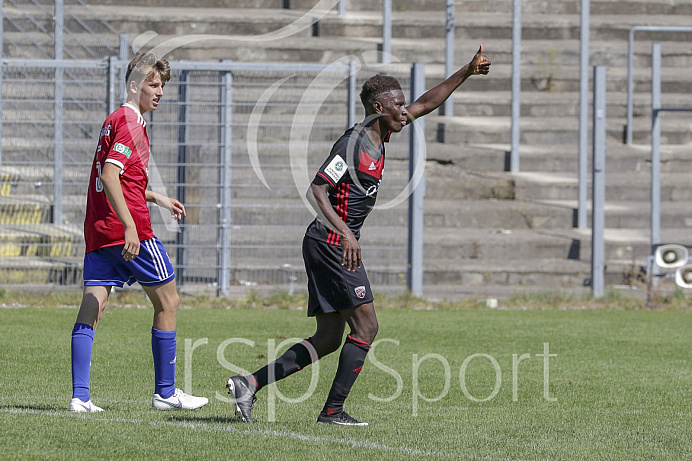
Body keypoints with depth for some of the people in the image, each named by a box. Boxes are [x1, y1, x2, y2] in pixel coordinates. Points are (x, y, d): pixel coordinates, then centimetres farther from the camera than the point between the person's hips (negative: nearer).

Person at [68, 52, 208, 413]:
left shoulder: (114, 120, 20)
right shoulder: (130, 122, -10)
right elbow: (110, 176, -21)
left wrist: (157, 199, 32)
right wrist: (129, 225, -27)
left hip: (98, 231, 9)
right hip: (130, 230, -9)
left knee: (91, 308, 0)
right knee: (167, 301, 4)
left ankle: (80, 396, -8)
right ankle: (165, 392, 7)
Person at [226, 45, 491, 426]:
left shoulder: (378, 136, 13)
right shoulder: (353, 143, -14)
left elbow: (426, 104, 24)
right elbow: (316, 191, -20)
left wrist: (467, 72, 20)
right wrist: (346, 233, -31)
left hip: (328, 244, 10)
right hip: (332, 242, -10)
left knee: (329, 338, 8)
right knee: (365, 326, -8)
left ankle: (249, 383, 5)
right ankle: (333, 410, -6)